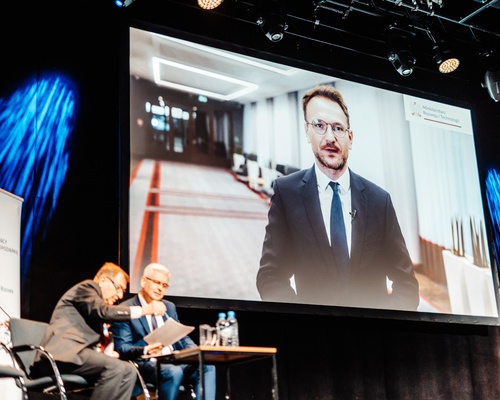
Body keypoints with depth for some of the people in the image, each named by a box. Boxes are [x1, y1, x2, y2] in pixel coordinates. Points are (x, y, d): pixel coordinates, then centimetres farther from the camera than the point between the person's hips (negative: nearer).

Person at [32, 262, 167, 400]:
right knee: (115, 367, -29)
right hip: (63, 353, -9)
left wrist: (100, 353, 3)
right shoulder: (87, 287, 0)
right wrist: (143, 310, -18)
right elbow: (104, 312, -18)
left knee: (129, 371, -9)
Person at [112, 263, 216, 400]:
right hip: (145, 364, -6)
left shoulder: (169, 307, 20)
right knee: (173, 372, -36)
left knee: (207, 366, -21)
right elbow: (122, 348, -8)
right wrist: (145, 350, -28)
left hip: (175, 362, 6)